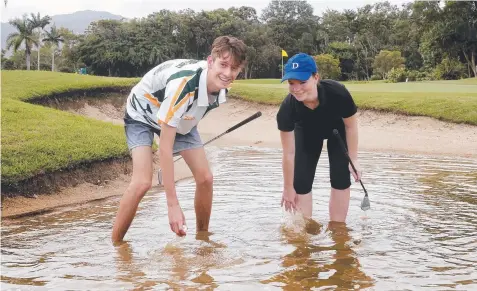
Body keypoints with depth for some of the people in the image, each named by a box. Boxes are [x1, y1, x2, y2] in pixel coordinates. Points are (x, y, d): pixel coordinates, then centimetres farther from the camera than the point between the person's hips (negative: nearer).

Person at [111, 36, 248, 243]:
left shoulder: (222, 86, -21)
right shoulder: (183, 84, -43)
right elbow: (164, 148, -41)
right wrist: (173, 205, -41)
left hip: (181, 119, 6)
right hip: (143, 115, -6)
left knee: (205, 178, -4)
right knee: (143, 182, -24)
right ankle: (114, 245, -9)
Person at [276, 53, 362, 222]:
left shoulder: (338, 93, -42)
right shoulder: (287, 109, -38)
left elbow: (351, 126, -20)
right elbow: (288, 154, -27)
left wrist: (353, 160, -13)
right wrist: (288, 188, -17)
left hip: (337, 130, 0)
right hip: (307, 133, 1)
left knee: (341, 179, -5)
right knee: (300, 182, -6)